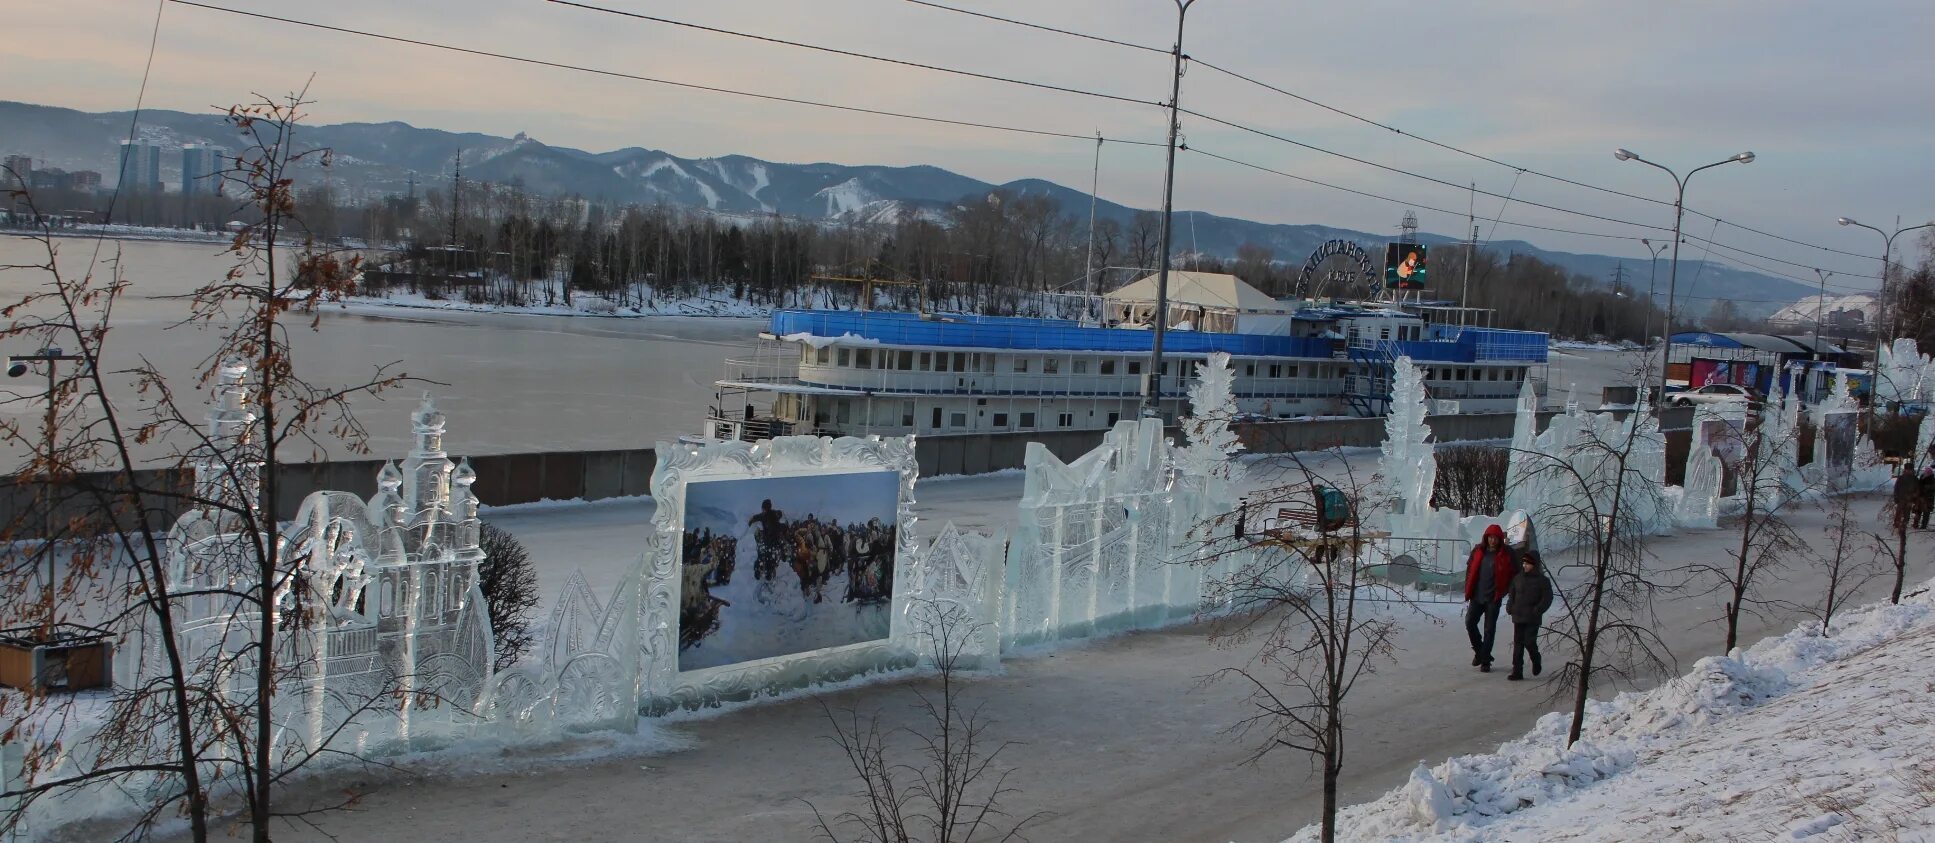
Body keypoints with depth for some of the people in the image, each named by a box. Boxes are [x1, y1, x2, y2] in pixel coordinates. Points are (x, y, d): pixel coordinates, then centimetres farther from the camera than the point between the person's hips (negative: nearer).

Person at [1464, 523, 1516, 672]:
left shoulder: (1506, 554, -5)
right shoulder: (1478, 552, 3)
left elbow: (1513, 574, 0)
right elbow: (1470, 570, 10)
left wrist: (1503, 591, -6)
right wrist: (1468, 592, 5)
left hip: (1493, 598, -3)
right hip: (1477, 596, 3)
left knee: (1489, 629, 1)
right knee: (1469, 623, -3)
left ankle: (1485, 661, 7)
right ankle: (1479, 651, 20)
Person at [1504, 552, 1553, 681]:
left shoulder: (1542, 581, -5)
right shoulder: (1518, 578, 8)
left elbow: (1547, 598, -6)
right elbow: (1511, 594, 17)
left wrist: (1537, 610, -16)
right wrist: (1510, 607, 2)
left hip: (1532, 619, -5)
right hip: (1518, 617, 5)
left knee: (1529, 642, -8)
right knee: (1518, 643, 4)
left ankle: (1536, 661, 23)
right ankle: (1517, 671, 6)